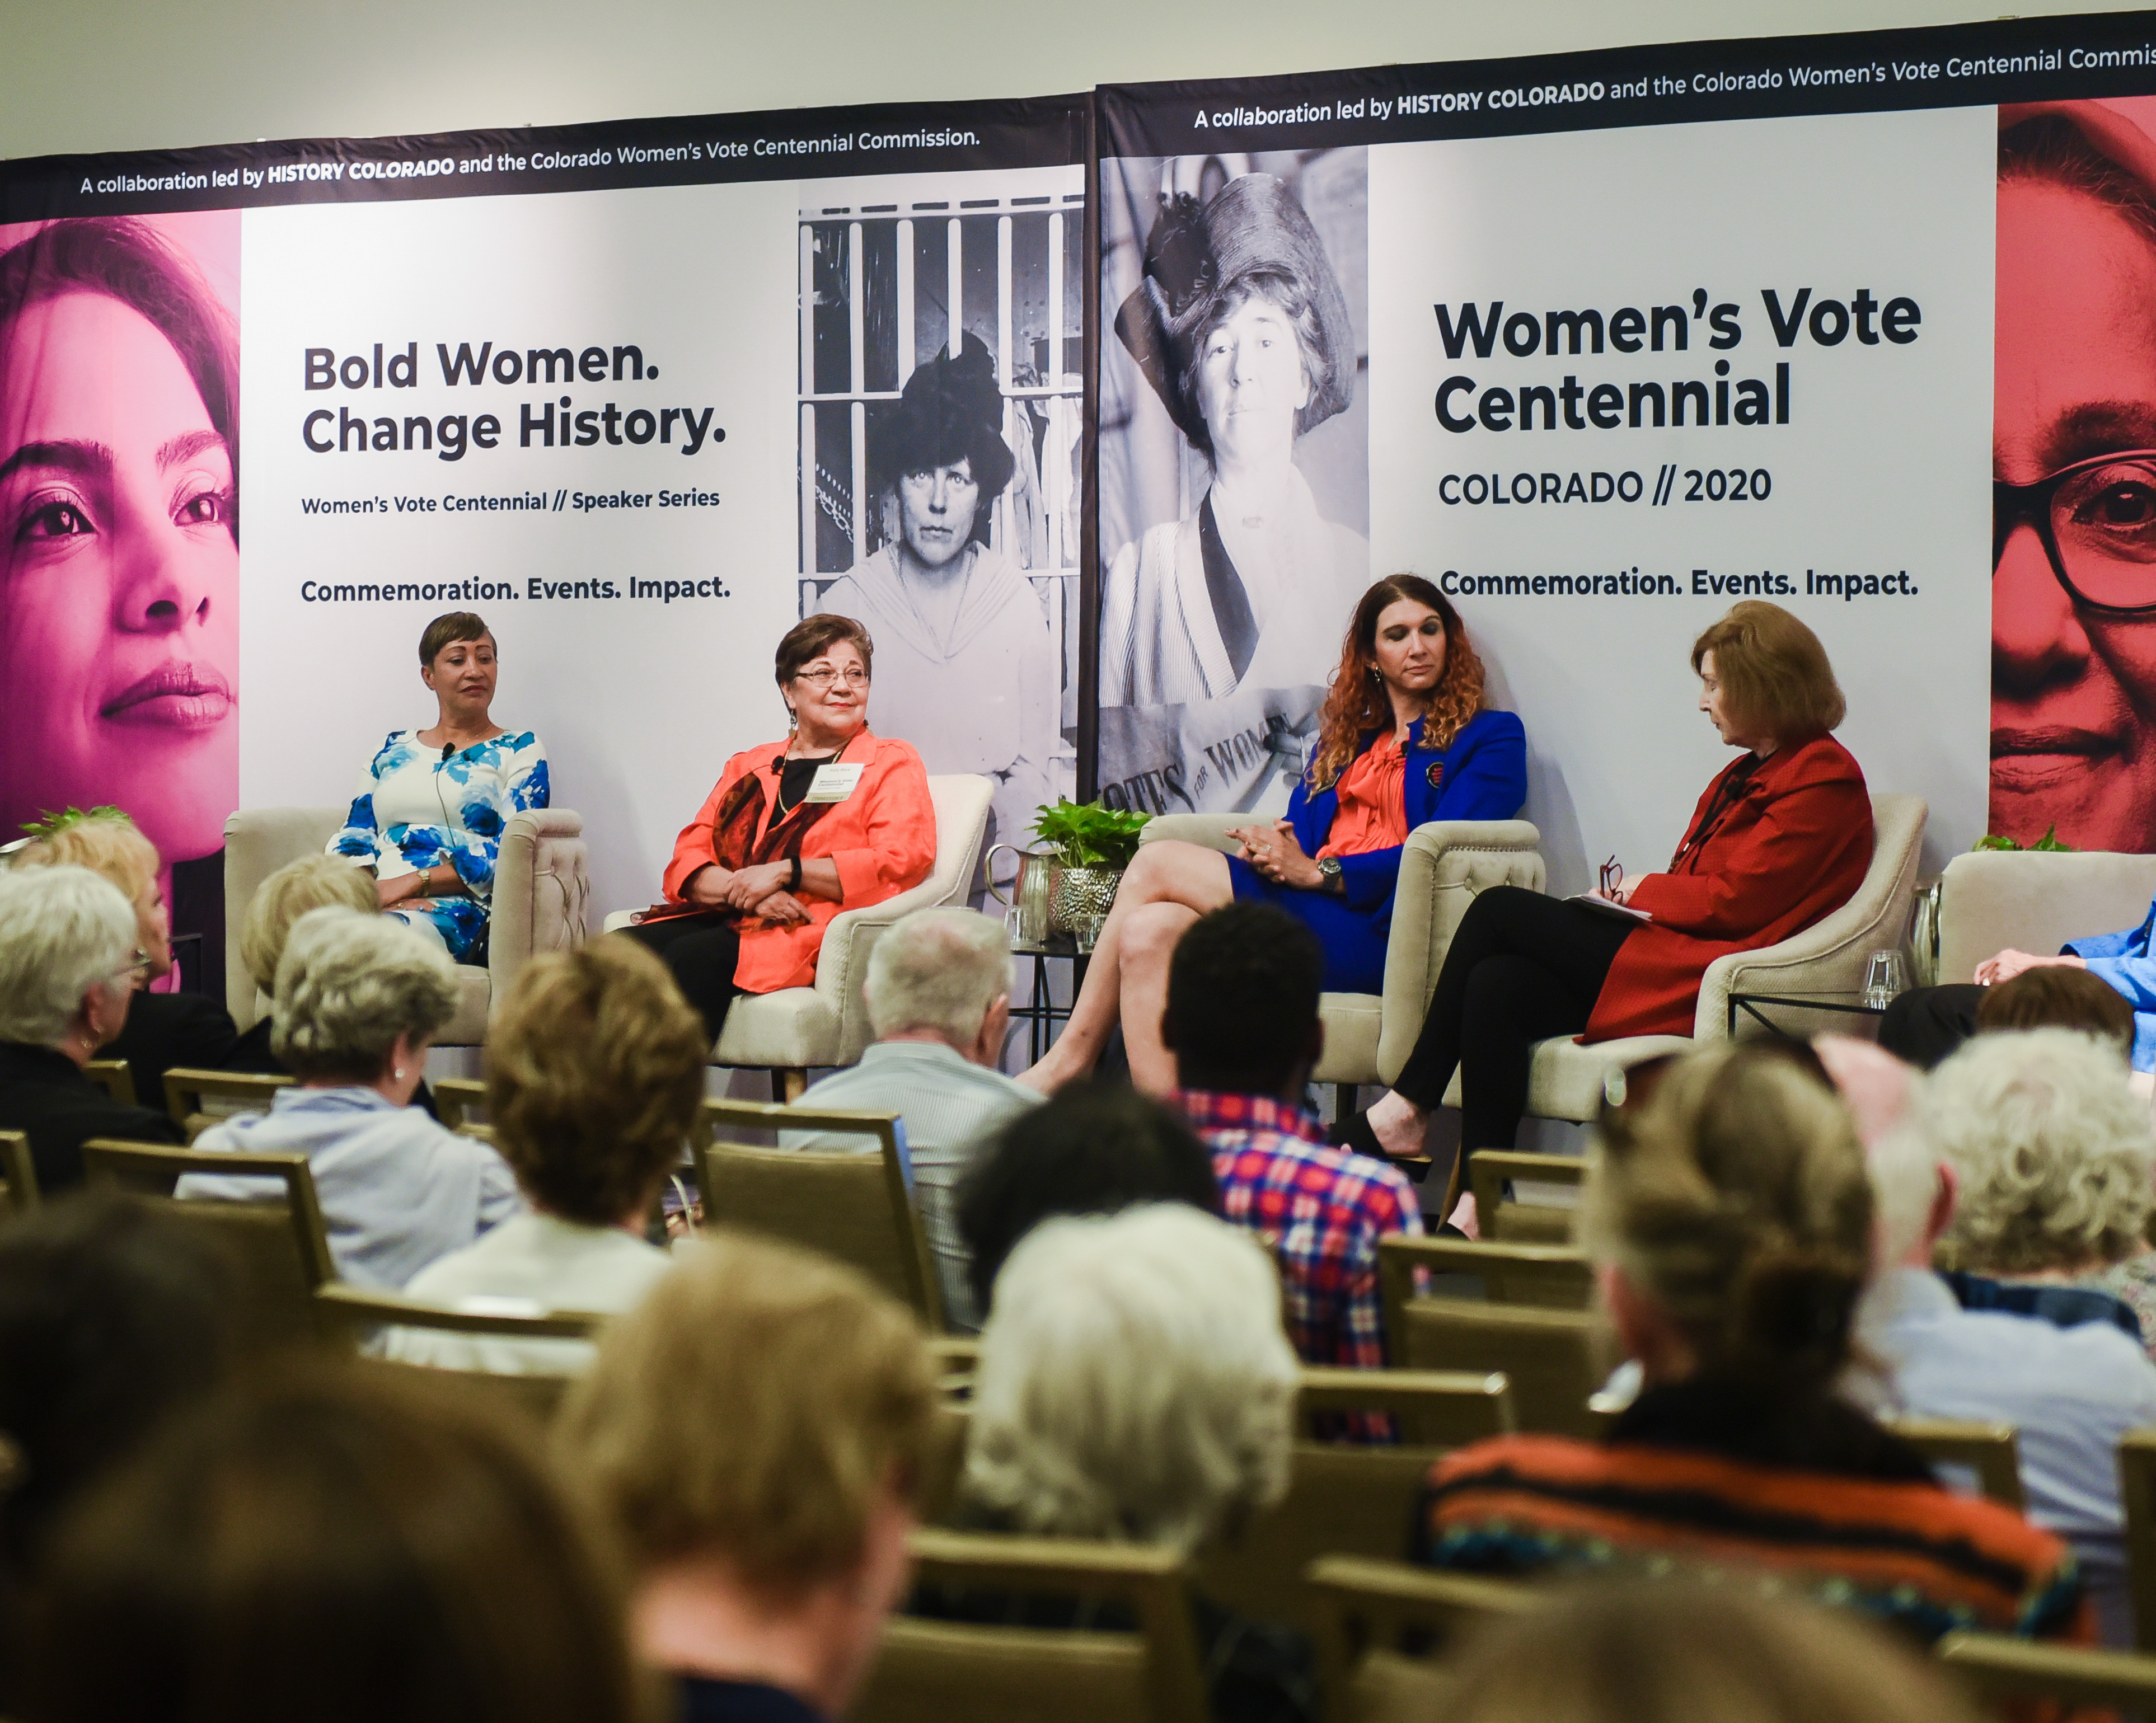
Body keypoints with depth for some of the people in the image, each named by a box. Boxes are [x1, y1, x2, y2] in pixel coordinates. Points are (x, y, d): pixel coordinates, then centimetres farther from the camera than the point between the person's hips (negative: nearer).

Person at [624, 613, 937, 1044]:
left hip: (812, 931, -5)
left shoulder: (892, 764, 13)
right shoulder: (747, 767, 26)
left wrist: (785, 872, -10)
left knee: (693, 956, -33)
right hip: (724, 918, 5)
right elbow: (687, 860, 14)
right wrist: (742, 889, -9)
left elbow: (899, 865, -4)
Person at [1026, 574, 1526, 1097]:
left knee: (1156, 863, -17)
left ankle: (1072, 1055, -11)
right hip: (1307, 913, 6)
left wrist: (1318, 872, -14)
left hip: (1377, 935, -6)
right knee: (1148, 933, -23)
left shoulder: (1490, 737, 7)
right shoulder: (1345, 737, 26)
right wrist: (1272, 849, -9)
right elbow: (1298, 839, 16)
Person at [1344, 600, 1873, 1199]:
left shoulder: (1824, 778, -6)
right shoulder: (1744, 775, 24)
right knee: (1498, 986, -15)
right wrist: (1626, 897, 0)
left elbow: (1735, 901, -14)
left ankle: (1406, 1108, -4)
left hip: (1702, 980, -9)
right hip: (1669, 954, 9)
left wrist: (1643, 892, -1)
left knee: (1499, 909, -10)